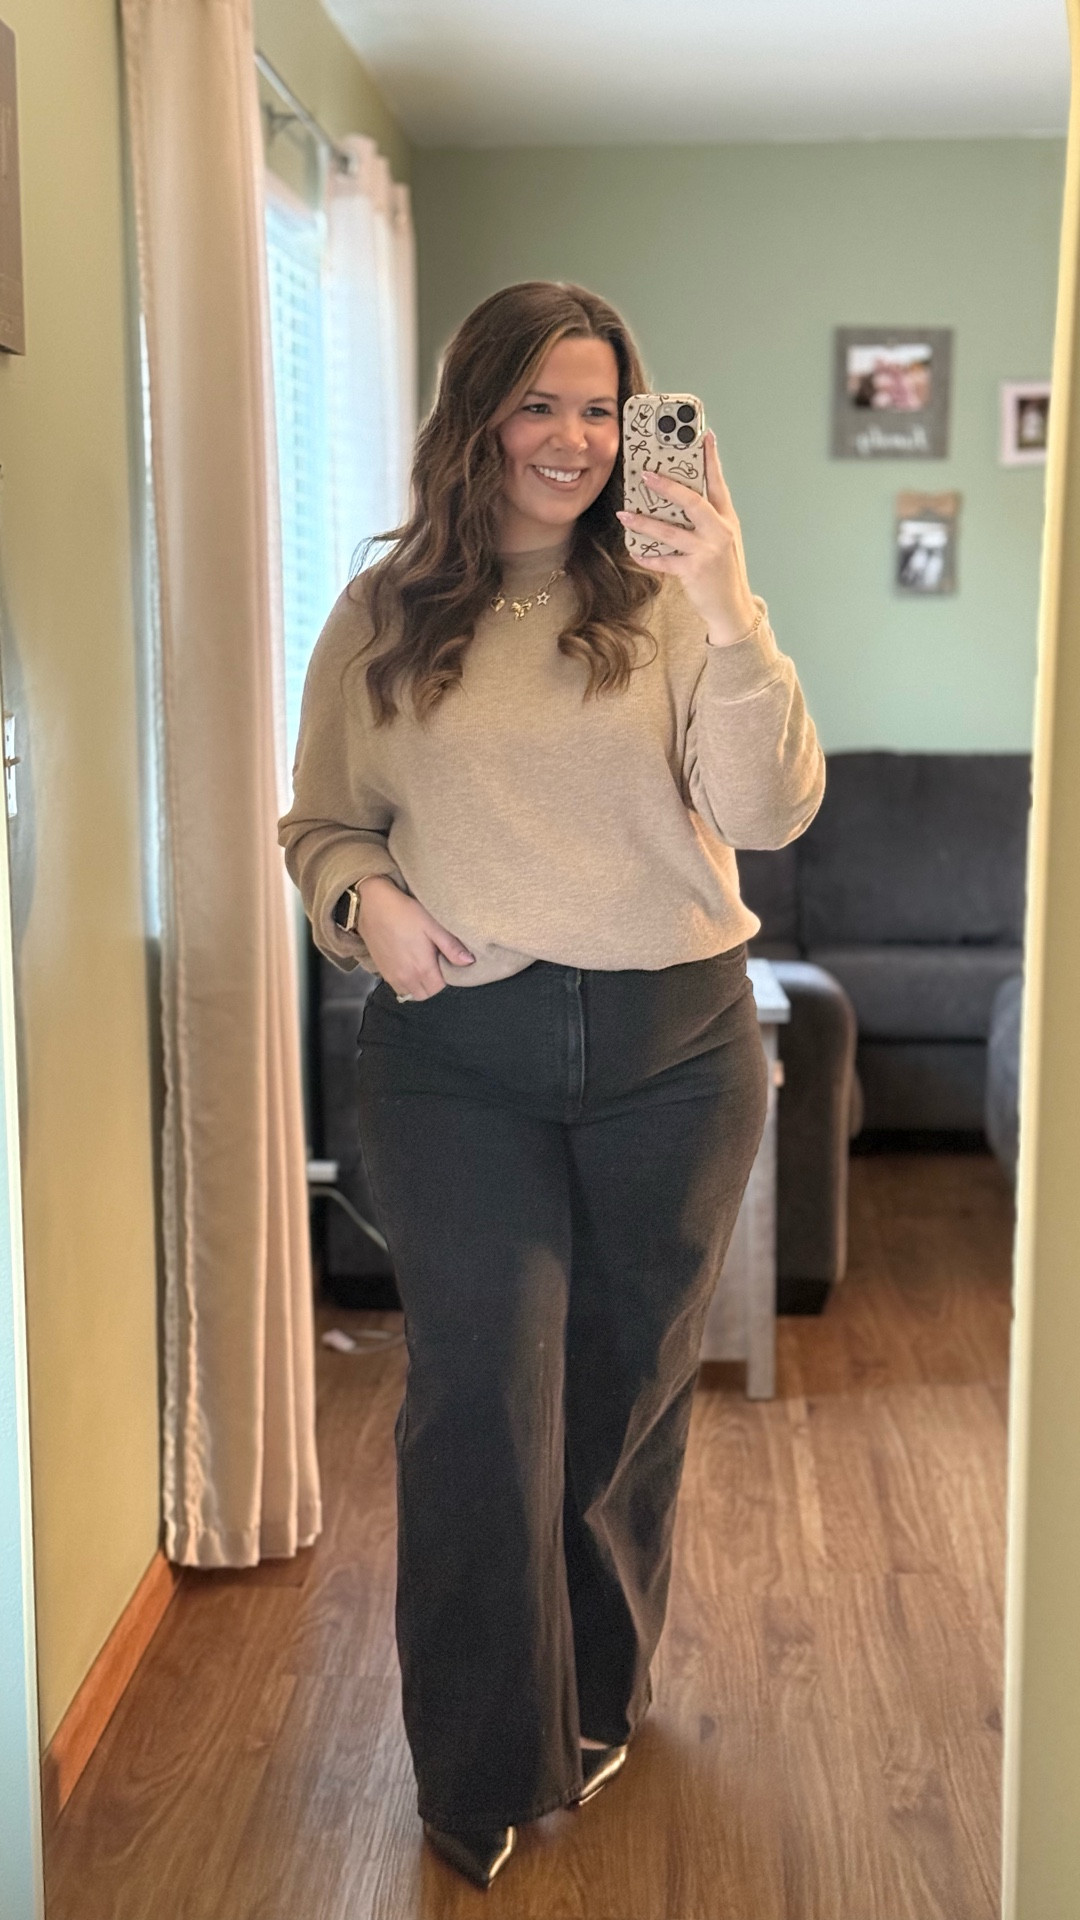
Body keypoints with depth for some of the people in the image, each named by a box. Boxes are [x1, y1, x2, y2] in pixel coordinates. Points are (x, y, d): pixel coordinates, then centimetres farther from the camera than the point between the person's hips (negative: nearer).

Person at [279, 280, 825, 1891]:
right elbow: (318, 820, 11)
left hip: (672, 1047, 1)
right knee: (484, 1392, -4)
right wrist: (364, 898, -11)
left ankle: (597, 1699, 38)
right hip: (456, 1052, 0)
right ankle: (486, 1771, 16)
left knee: (631, 1383, 14)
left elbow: (770, 814, -14)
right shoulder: (383, 616, 2)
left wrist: (731, 616, -27)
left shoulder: (667, 601, -2)